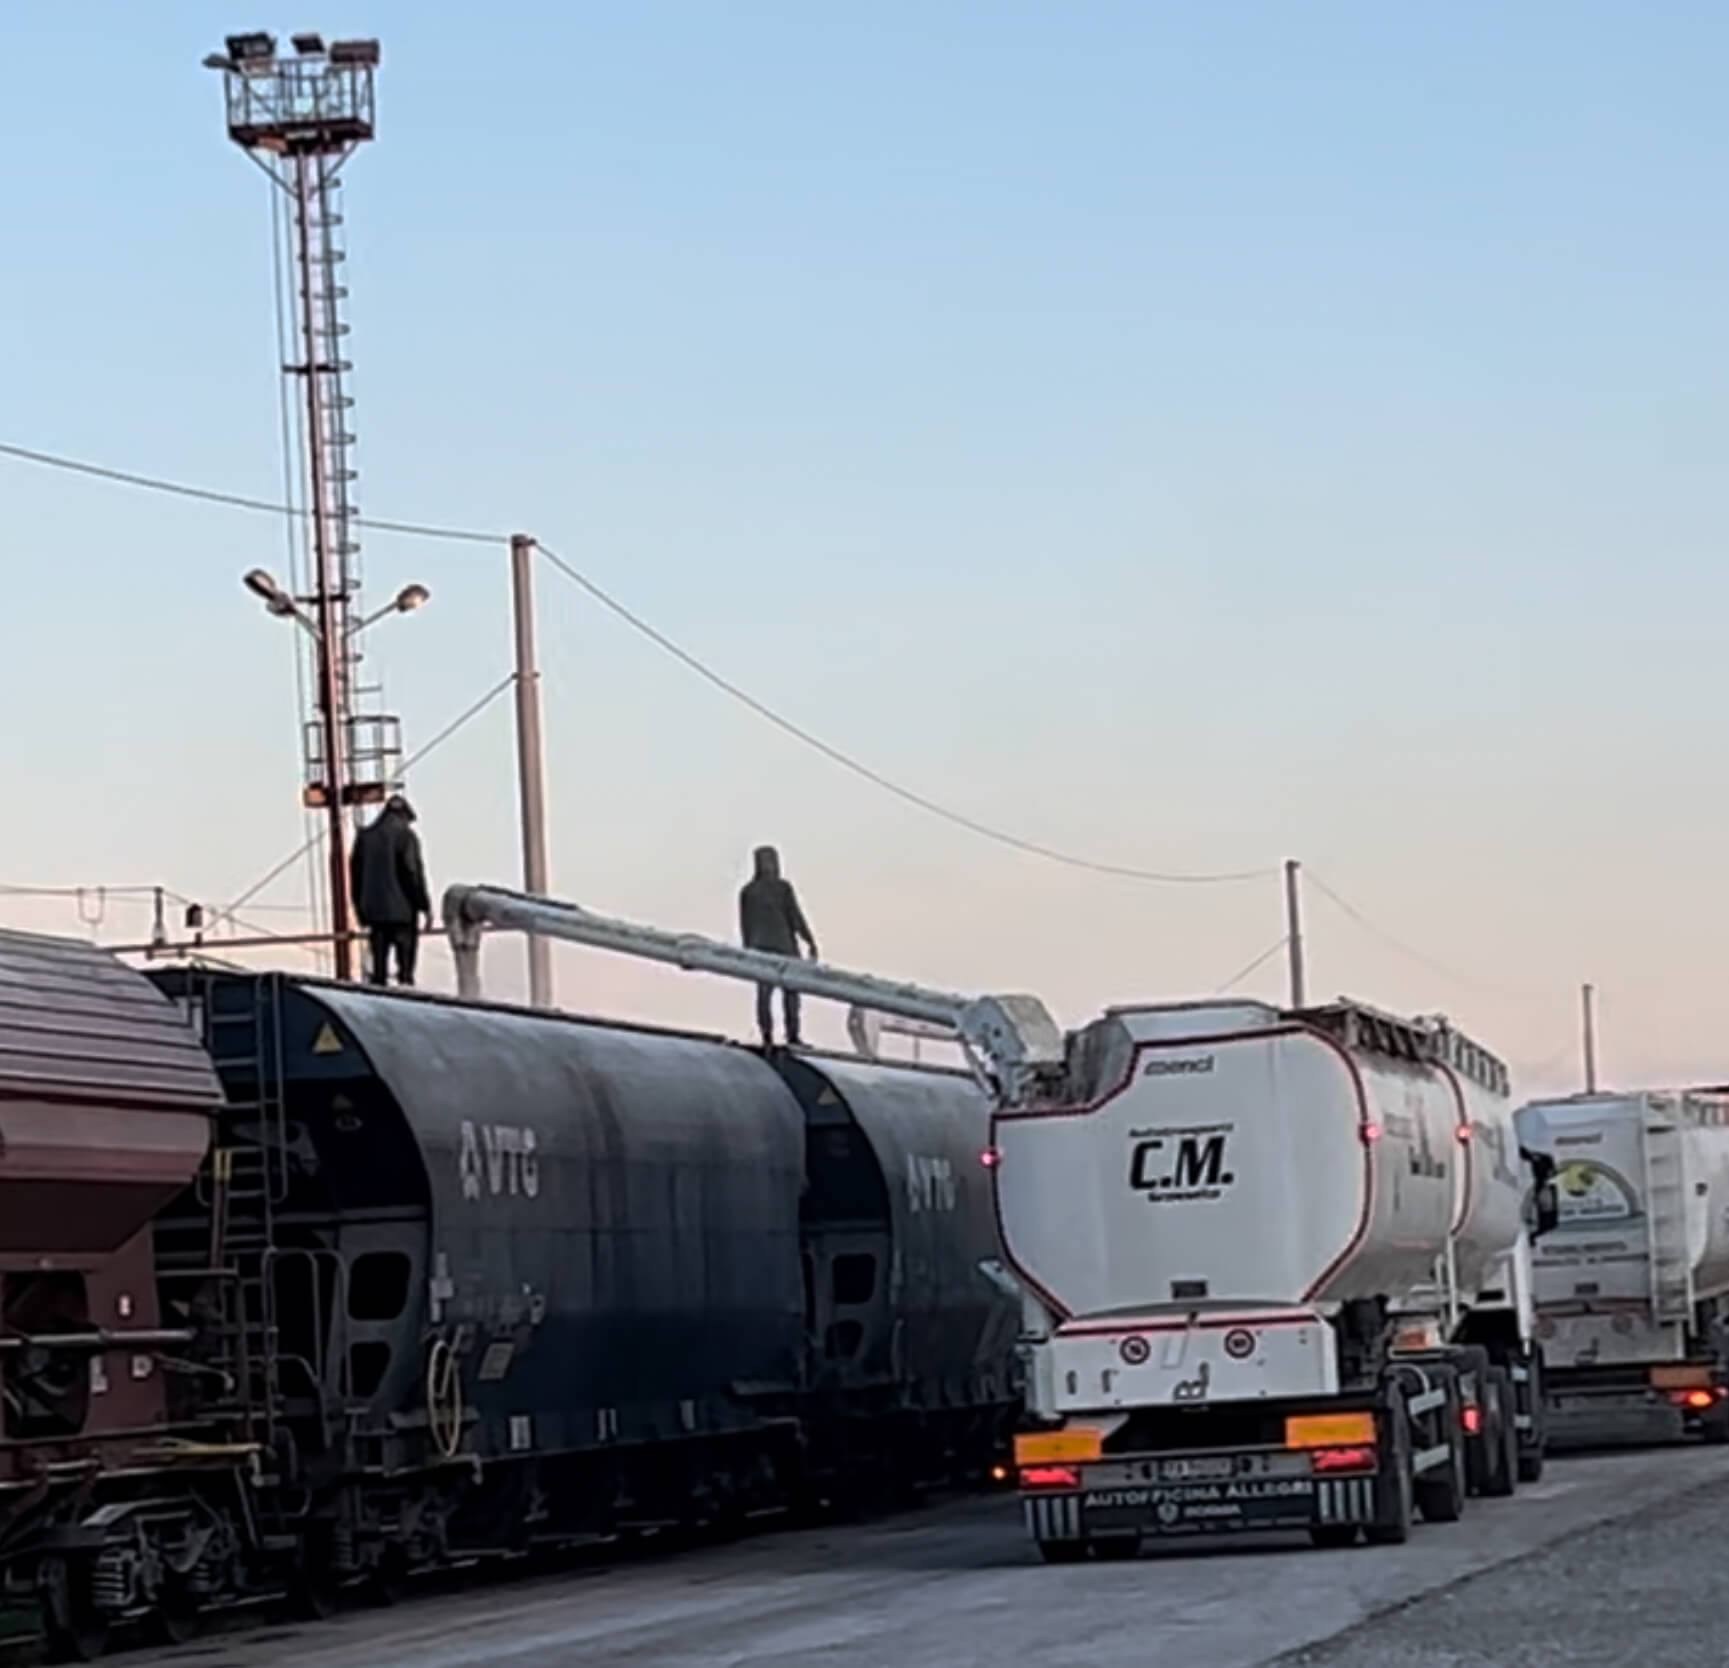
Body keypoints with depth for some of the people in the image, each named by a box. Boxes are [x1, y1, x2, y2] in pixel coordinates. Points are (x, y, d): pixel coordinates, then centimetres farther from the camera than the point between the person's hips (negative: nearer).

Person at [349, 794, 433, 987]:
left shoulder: (364, 836, 10)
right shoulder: (405, 835, -7)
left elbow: (355, 875, 13)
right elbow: (414, 873, -12)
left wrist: (361, 909, 18)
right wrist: (425, 907, -6)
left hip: (374, 911, 5)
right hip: (402, 911, -5)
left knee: (379, 964, 8)